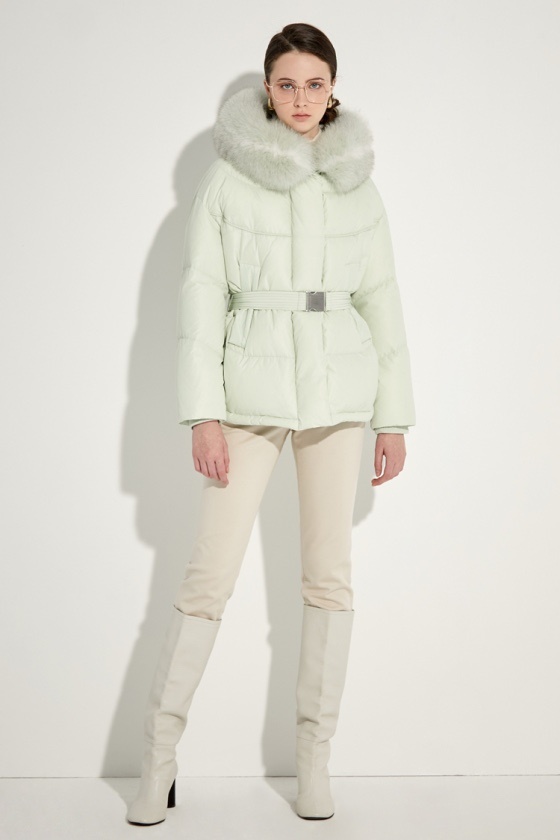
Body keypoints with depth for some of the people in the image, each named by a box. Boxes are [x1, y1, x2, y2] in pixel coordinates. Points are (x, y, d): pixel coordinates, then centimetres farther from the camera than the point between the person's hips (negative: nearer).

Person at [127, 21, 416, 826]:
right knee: (210, 571, -2)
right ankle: (160, 753, 11)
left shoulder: (357, 184, 6)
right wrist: (202, 413, -10)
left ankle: (313, 756, 16)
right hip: (252, 388, -2)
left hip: (338, 388, 2)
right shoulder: (226, 178, 0)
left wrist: (395, 416, 4)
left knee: (328, 573, 4)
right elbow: (201, 294, -3)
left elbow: (381, 300, 8)